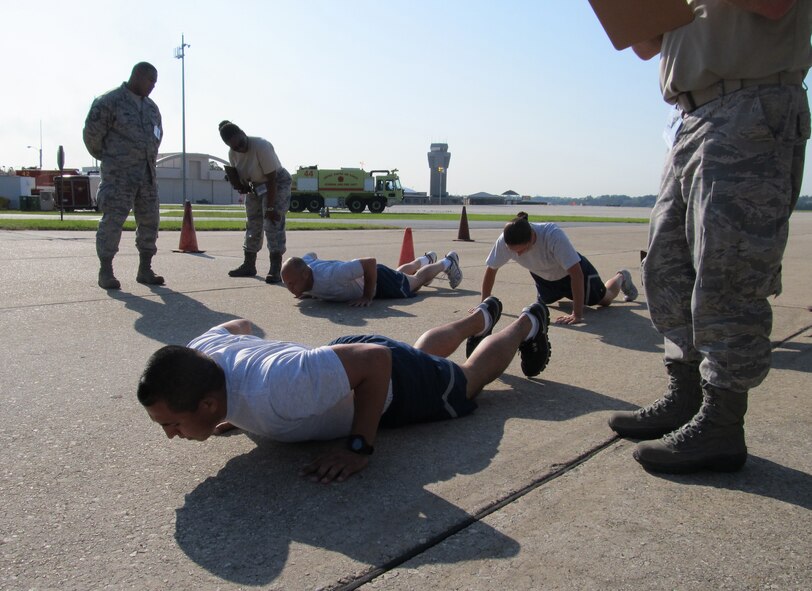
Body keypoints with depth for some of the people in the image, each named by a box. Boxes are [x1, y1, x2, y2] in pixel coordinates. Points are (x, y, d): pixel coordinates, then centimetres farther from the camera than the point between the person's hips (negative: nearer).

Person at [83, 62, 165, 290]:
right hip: (119, 174, -7)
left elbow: (157, 134, 28)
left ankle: (145, 270, 12)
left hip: (147, 174, 7)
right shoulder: (109, 101, -6)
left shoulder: (151, 106, 15)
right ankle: (105, 272, -1)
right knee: (113, 220, -8)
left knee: (149, 220, 5)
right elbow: (91, 133, -4)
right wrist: (107, 158, 8)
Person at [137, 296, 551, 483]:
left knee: (470, 376, 24)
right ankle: (483, 315, 64)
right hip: (345, 352, 7)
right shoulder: (200, 350, -24)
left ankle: (528, 322, 50)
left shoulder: (273, 392, -48)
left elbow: (376, 359, -42)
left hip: (388, 377, -6)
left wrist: (359, 446, -36)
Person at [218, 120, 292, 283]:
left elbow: (271, 179, -28)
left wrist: (270, 207, -28)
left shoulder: (261, 146, -29)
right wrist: (244, 186, -16)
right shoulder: (233, 153, -7)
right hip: (256, 186, 7)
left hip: (277, 183, -7)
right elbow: (241, 177, 7)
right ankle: (249, 265, 21)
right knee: (252, 225, 10)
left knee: (273, 224, -17)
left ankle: (275, 270, -19)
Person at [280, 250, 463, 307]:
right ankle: (426, 259, 66)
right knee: (400, 272, 37)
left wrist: (367, 297, -38)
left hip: (378, 280, -7)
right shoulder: (302, 264, -27)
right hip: (357, 274, 7)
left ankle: (448, 262, 50)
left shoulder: (330, 276, -49)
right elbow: (312, 254, -1)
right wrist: (308, 291, -3)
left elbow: (371, 262, -44)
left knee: (417, 279, 23)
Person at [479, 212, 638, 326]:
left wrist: (577, 314, -46)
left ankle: (621, 277, 48)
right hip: (543, 275, 4)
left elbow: (576, 273, -44)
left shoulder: (553, 236, -45)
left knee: (604, 299, 16)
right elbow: (491, 269, -19)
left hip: (571, 270, -4)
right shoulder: (504, 242, -34)